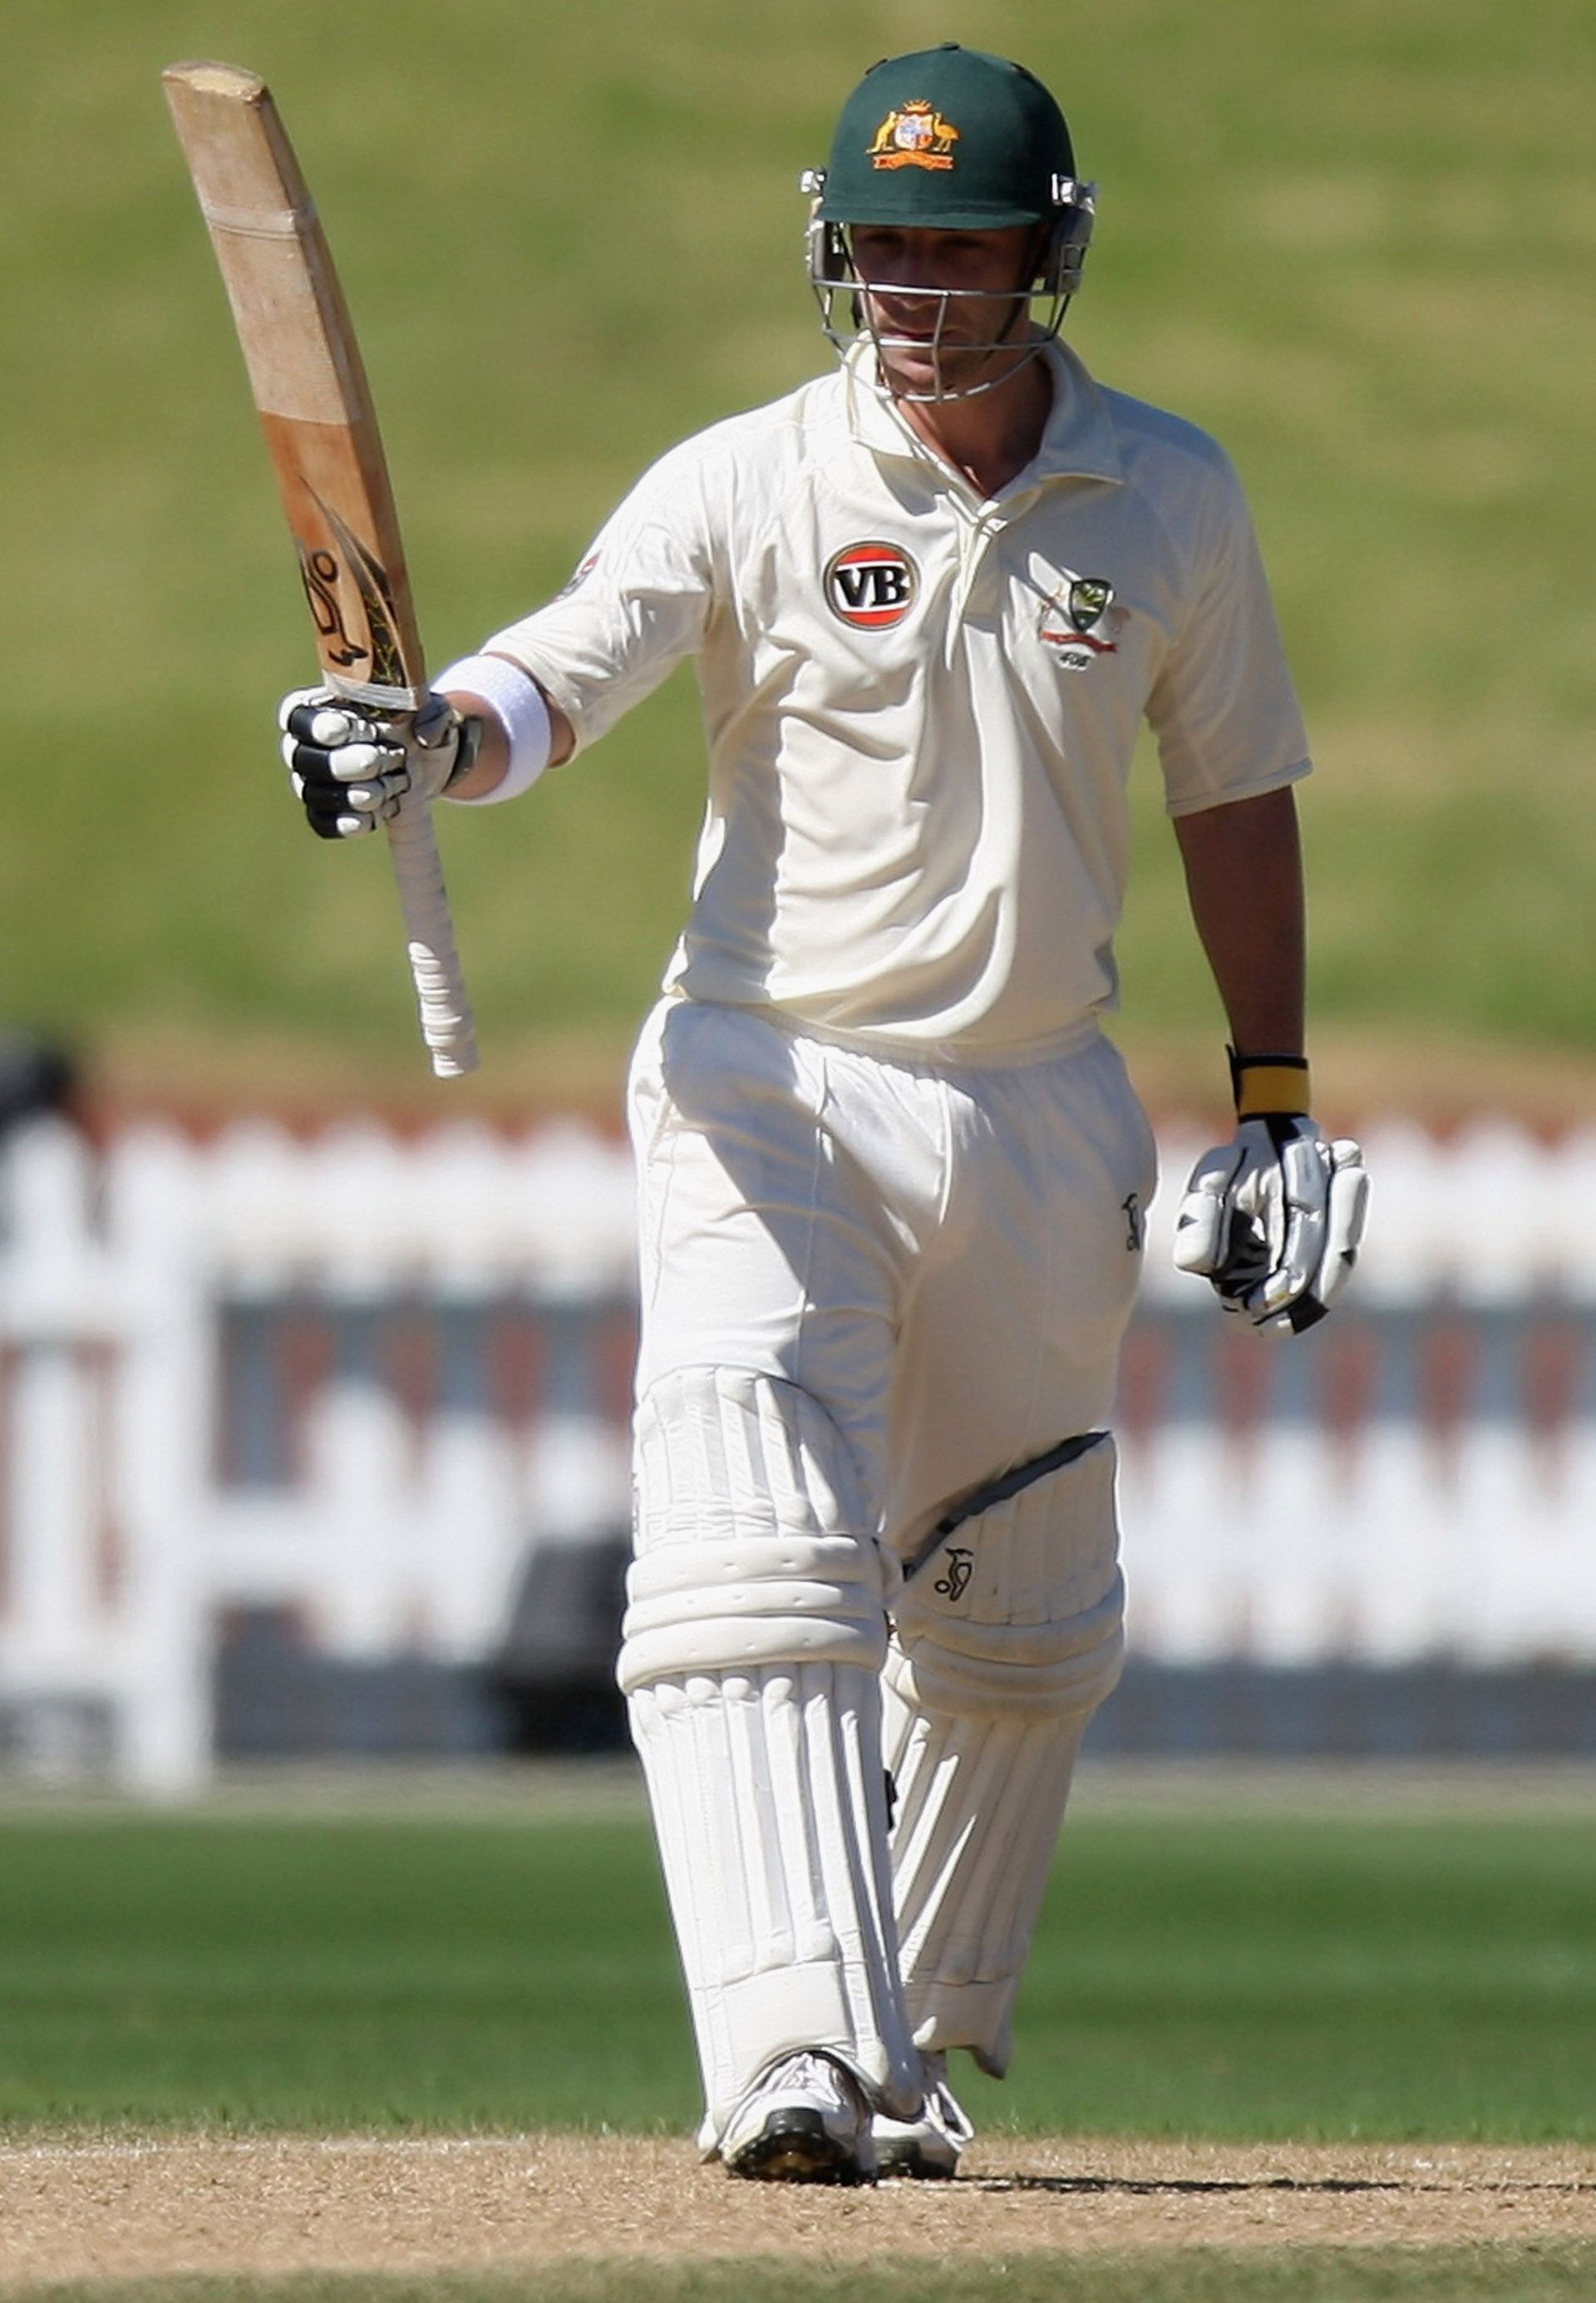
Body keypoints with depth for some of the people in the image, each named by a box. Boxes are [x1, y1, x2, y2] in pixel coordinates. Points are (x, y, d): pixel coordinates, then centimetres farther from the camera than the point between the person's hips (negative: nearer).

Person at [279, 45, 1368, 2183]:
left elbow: (1234, 795, 12)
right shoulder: (746, 487, -8)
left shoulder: (1170, 498, 1)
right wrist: (432, 741, -46)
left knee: (1019, 1636, 14)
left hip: (1048, 1118, 4)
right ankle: (797, 2057, -30)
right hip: (774, 1095, -4)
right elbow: (566, 669, -23)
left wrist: (1275, 1099, 11)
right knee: (761, 1574, -22)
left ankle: (916, 2048, 32)